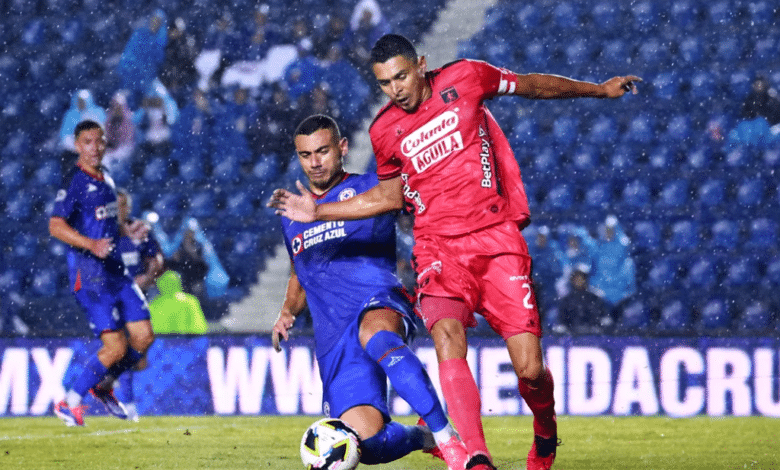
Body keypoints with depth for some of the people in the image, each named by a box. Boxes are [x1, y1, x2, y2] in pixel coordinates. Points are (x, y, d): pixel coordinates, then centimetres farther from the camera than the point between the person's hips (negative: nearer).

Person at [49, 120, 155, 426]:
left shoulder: (105, 179, 15)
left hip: (116, 271, 8)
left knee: (143, 337, 3)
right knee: (115, 347, -12)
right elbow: (56, 226, -19)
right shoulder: (75, 182, -11)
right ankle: (69, 402, 3)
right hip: (89, 274, -8)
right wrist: (91, 245, -31)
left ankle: (102, 386, 24)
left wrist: (128, 230, 11)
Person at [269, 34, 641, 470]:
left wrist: (600, 89, 25)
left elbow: (532, 85, 16)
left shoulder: (465, 78, 1)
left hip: (497, 237, -1)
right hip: (440, 246, 1)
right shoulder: (385, 131, 7)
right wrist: (318, 212, 16)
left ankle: (546, 432, 28)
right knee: (447, 337, -29)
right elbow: (391, 195, 23)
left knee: (530, 370, -7)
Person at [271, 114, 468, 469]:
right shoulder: (292, 219, 23)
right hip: (333, 341, 4)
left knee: (373, 334, -45)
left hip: (380, 307, -4)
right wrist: (287, 313, 17)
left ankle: (447, 438, -48)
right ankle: (423, 437, 19)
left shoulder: (370, 188, 10)